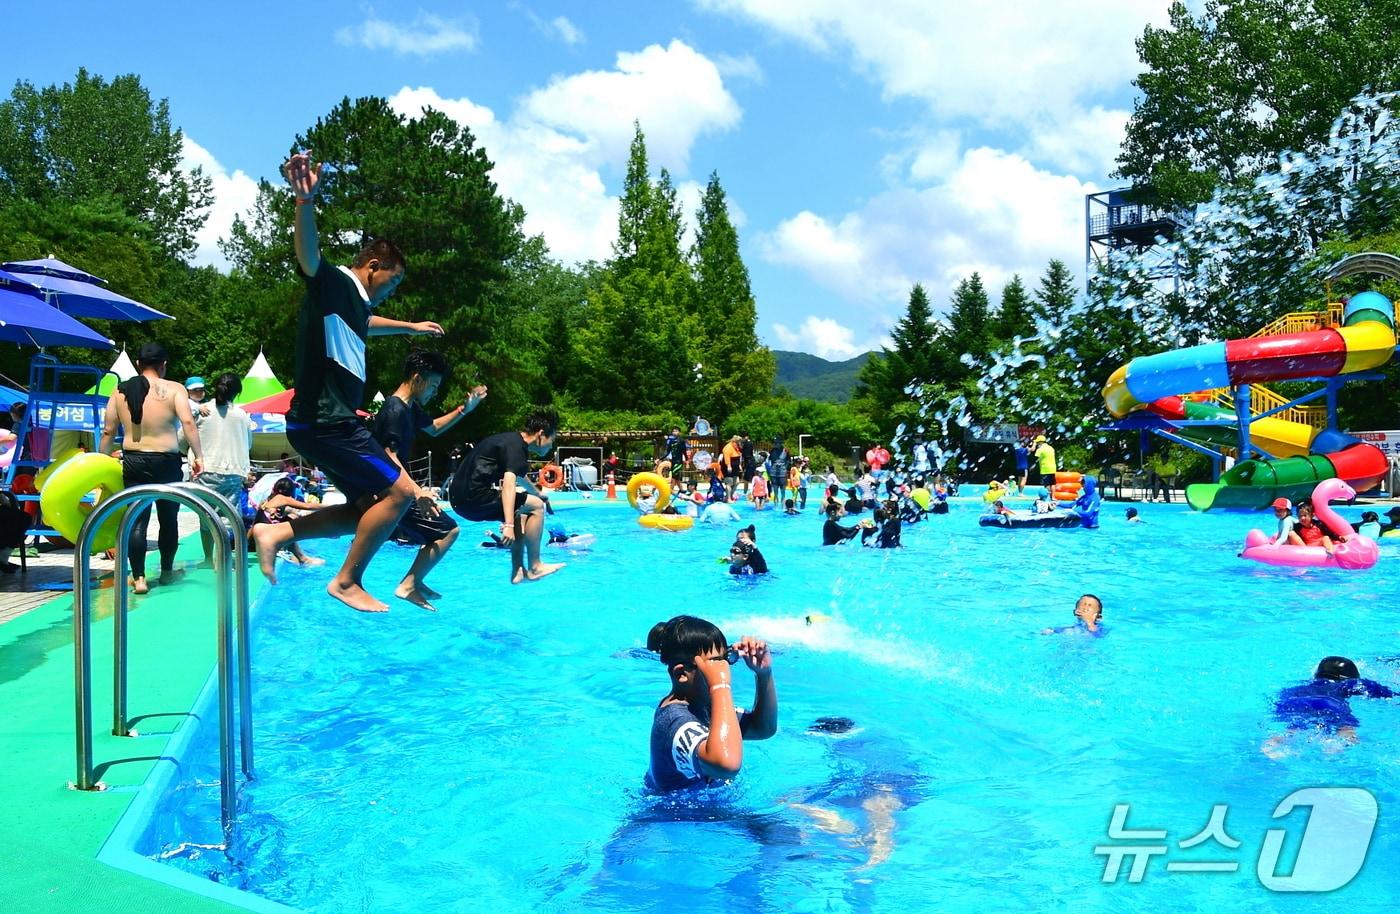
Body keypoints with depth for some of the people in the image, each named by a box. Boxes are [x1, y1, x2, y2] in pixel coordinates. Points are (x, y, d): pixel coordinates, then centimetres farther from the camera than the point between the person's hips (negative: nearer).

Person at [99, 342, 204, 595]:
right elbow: (188, 422, -17)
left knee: (137, 521, 4)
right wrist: (198, 456, -19)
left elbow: (108, 432, 6)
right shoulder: (174, 389, -4)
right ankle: (167, 571, 25)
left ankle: (139, 578, -1)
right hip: (166, 462, -2)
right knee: (168, 519, 13)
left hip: (133, 462, 2)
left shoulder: (120, 391, 7)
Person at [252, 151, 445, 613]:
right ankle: (347, 581, -2)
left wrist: (411, 327, 59)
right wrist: (305, 200, -50)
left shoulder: (354, 301, 20)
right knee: (399, 490, -11)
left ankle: (276, 533, 13)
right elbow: (308, 253, -31)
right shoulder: (333, 284, -9)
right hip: (323, 420, -10)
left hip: (332, 422, 10)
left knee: (367, 506, 14)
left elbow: (367, 324, 45)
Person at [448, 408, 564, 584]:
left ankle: (518, 572, 15)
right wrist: (508, 525, -32)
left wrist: (538, 493, 56)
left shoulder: (512, 441, 20)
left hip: (462, 498, 10)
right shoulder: (515, 446, -12)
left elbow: (519, 477, 41)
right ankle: (534, 568, -3)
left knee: (520, 513, 21)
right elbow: (508, 484, -26)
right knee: (537, 506, -7)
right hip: (474, 498, -10)